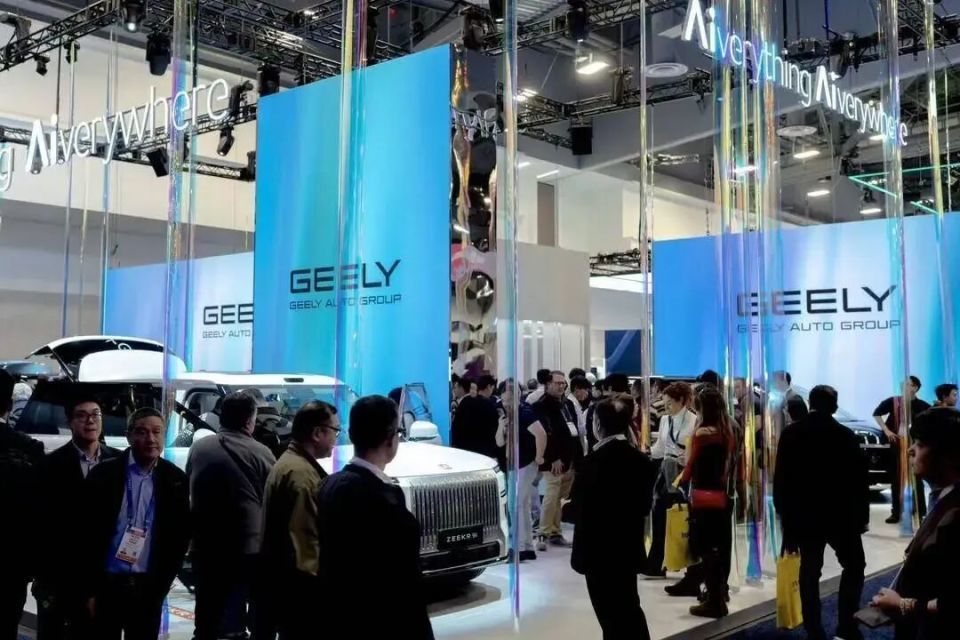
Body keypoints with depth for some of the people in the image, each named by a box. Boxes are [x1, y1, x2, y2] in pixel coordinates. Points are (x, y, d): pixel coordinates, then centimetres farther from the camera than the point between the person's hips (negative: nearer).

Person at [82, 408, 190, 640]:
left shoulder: (175, 480, 1)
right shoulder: (104, 473, -4)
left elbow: (180, 536, 6)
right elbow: (88, 533, -3)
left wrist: (161, 585, 2)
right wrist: (89, 589, -4)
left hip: (148, 588, 1)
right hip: (106, 584, -1)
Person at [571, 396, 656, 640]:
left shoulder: (596, 460, -18)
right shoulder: (641, 459, 1)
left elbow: (582, 502, -14)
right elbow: (644, 505, 6)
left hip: (600, 551, -6)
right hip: (629, 547, 6)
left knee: (612, 619, 4)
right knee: (629, 609, 21)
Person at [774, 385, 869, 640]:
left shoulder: (790, 434, -1)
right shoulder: (845, 435, -6)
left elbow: (780, 479, -1)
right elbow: (860, 479, -5)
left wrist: (784, 513, 7)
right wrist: (863, 514, 4)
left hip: (803, 516, 2)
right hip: (840, 515, -2)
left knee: (809, 572, 8)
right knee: (854, 566, 14)